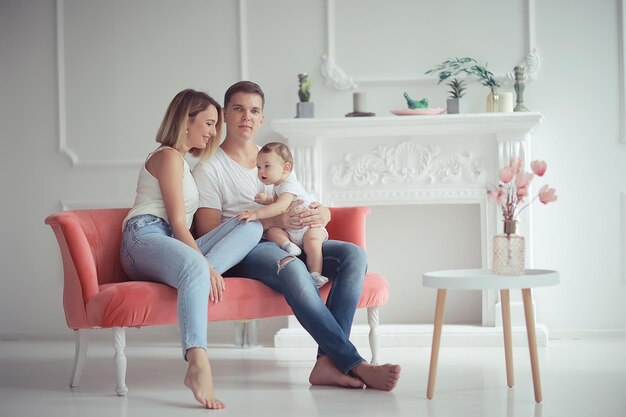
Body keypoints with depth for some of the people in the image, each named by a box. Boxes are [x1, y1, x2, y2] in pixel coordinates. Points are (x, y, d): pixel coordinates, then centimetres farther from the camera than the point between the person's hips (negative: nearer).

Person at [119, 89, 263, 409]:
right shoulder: (168, 156, 3)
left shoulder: (183, 161, 33)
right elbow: (177, 222, -8)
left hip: (173, 244, 9)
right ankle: (198, 365, -61)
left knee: (252, 227, -9)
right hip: (145, 238, -9)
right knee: (195, 266, -43)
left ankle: (198, 274, -33)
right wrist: (206, 264, -18)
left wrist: (206, 265, 15)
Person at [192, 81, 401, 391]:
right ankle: (354, 364, -38)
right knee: (292, 268, -39)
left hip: (291, 243, 6)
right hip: (242, 252, -6)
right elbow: (208, 232, -8)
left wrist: (321, 214, -8)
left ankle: (328, 360, -34)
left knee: (354, 255, -21)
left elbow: (321, 210, 20)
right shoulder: (208, 170, 4)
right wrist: (272, 221, -18)